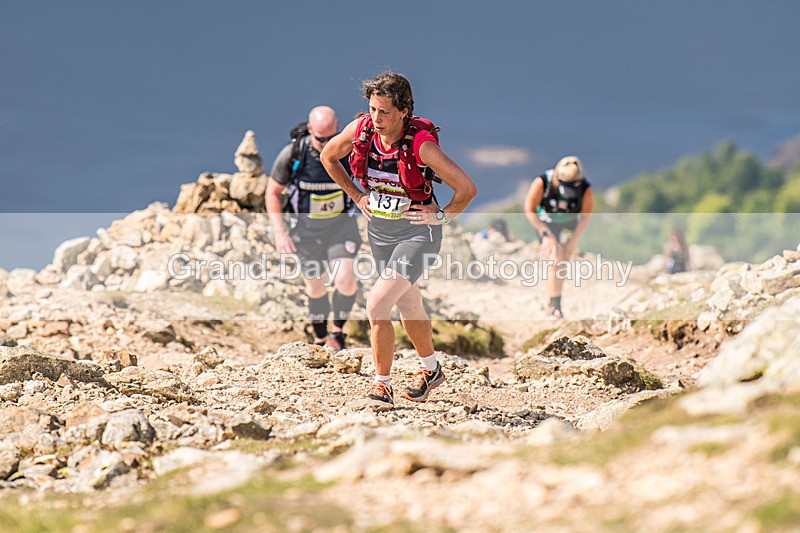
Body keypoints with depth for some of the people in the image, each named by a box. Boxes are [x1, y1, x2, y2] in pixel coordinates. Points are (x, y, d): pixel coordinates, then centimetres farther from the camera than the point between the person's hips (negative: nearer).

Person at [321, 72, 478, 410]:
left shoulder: (422, 144, -26)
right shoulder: (360, 130, -12)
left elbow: (467, 188, -20)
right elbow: (328, 157, 10)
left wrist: (442, 216, -10)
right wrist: (356, 195, 7)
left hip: (417, 230, -6)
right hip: (379, 229, 6)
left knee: (377, 305, -18)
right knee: (408, 306, 22)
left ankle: (382, 384, -3)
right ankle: (430, 370, 45)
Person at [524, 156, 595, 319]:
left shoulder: (586, 189, -27)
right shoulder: (542, 183, -31)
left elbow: (586, 217, -10)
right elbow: (530, 210, -18)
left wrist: (574, 241, -12)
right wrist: (547, 234, -19)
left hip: (568, 225, 2)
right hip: (546, 224, -2)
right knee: (554, 260, -18)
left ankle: (553, 303, 15)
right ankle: (555, 303, -12)